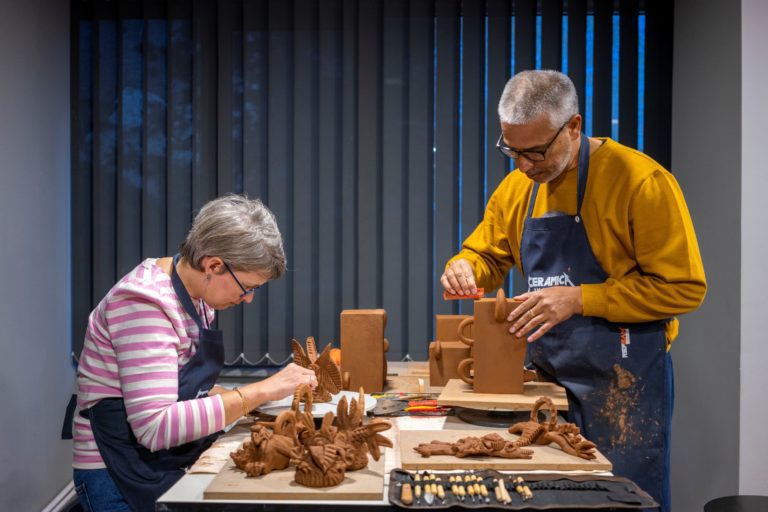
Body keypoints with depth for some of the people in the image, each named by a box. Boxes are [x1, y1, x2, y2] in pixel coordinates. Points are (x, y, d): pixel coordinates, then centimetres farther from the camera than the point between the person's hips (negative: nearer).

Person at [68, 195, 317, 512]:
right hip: (123, 477, -8)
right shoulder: (145, 302, -24)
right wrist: (260, 391, -29)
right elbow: (155, 426, -30)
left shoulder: (196, 295, 3)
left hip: (170, 465, 8)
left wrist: (247, 398, -5)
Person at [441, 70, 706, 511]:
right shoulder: (518, 186, 4)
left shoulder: (641, 181, -15)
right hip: (549, 377, 6)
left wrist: (579, 299, -22)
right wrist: (464, 268, -8)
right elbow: (488, 255, 17)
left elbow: (684, 288, -15)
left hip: (624, 383, -6)